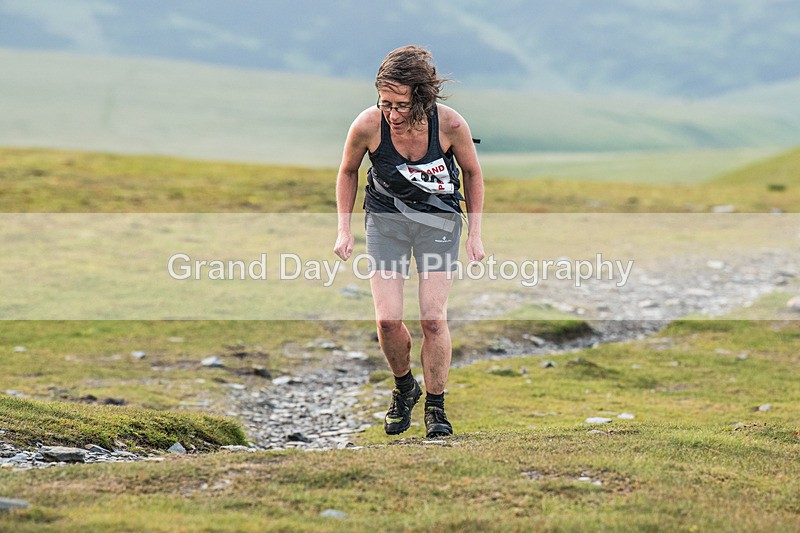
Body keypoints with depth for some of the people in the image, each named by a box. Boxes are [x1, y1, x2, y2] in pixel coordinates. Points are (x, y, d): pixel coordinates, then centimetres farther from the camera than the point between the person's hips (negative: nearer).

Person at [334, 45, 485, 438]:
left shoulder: (449, 124, -23)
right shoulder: (367, 125, -22)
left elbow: (472, 173, -3)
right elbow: (348, 171, 0)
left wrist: (475, 234, -3)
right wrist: (344, 229, -4)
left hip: (439, 221, -1)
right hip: (386, 219, 1)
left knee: (433, 318, -9)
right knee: (387, 319, -10)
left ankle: (435, 407, 8)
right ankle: (404, 388, 19)